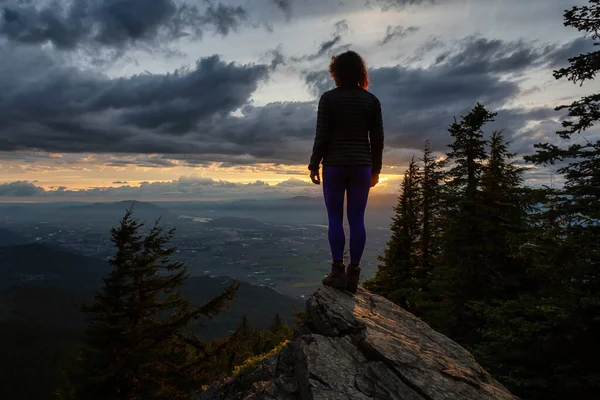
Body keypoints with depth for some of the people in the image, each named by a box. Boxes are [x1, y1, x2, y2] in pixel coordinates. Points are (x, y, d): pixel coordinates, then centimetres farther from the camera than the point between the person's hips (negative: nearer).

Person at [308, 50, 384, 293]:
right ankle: (353, 274, 7)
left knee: (335, 218, 3)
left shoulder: (328, 98, -3)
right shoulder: (371, 100, 7)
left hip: (334, 164, -3)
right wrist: (375, 169, 12)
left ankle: (337, 272, 1)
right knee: (357, 219, 4)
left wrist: (314, 165, -1)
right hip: (361, 165, 3)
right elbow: (377, 138, 5)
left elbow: (322, 136, -8)